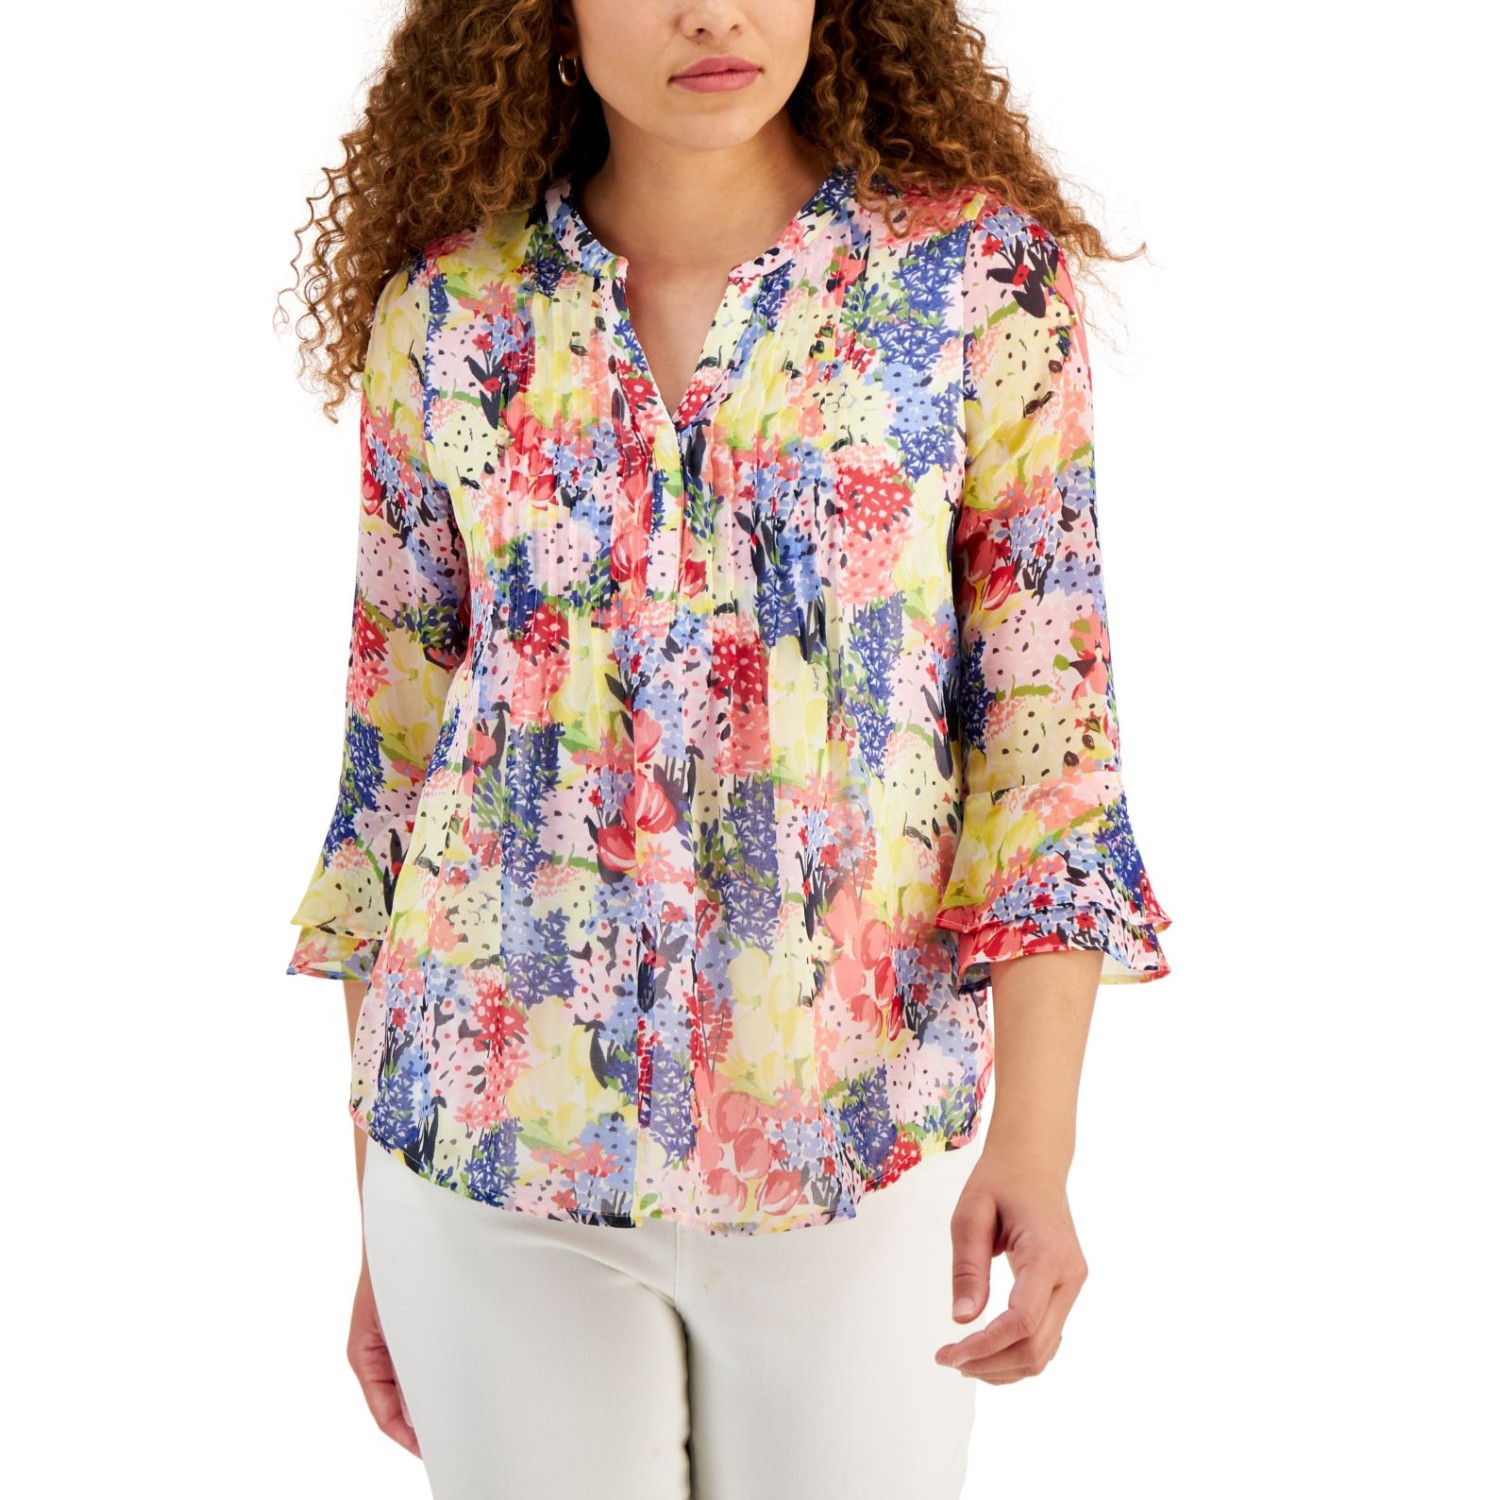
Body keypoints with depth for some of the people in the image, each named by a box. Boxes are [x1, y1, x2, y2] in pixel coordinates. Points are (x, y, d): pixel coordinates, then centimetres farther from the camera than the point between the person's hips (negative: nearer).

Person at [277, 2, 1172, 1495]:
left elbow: (1046, 726, -6)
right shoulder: (448, 308, 0)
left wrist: (1035, 1145, -17)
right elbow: (394, 757, 5)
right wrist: (375, 1229, 7)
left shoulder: (985, 269, -4)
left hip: (858, 1144, -1)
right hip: (492, 1148, 1)